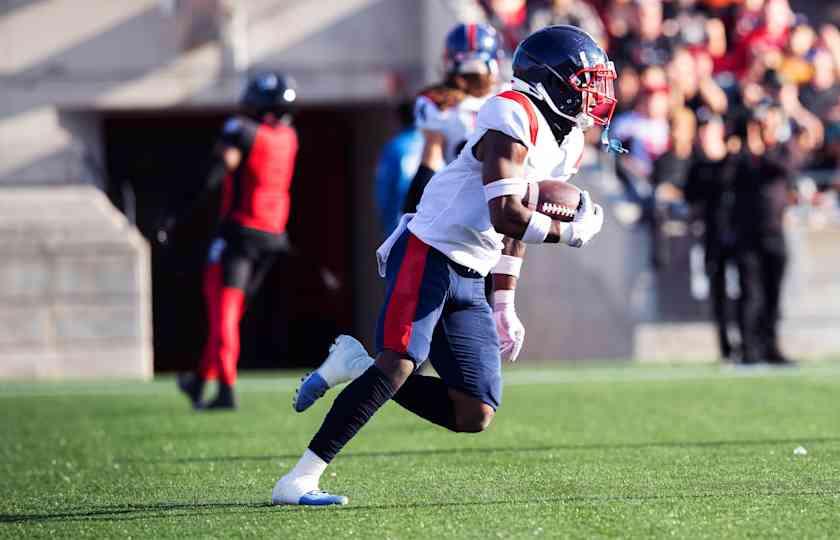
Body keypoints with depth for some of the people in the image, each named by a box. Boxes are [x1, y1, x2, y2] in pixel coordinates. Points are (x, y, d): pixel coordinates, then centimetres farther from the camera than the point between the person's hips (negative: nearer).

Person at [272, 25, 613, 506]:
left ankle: (357, 369, 13)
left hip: (469, 280, 9)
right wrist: (570, 232, -9)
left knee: (475, 416, 0)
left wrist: (505, 306, 19)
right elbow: (505, 216, -23)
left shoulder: (568, 143, 15)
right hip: (429, 255, -9)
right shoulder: (515, 115, -14)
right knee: (399, 363, -25)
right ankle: (300, 480, -25)